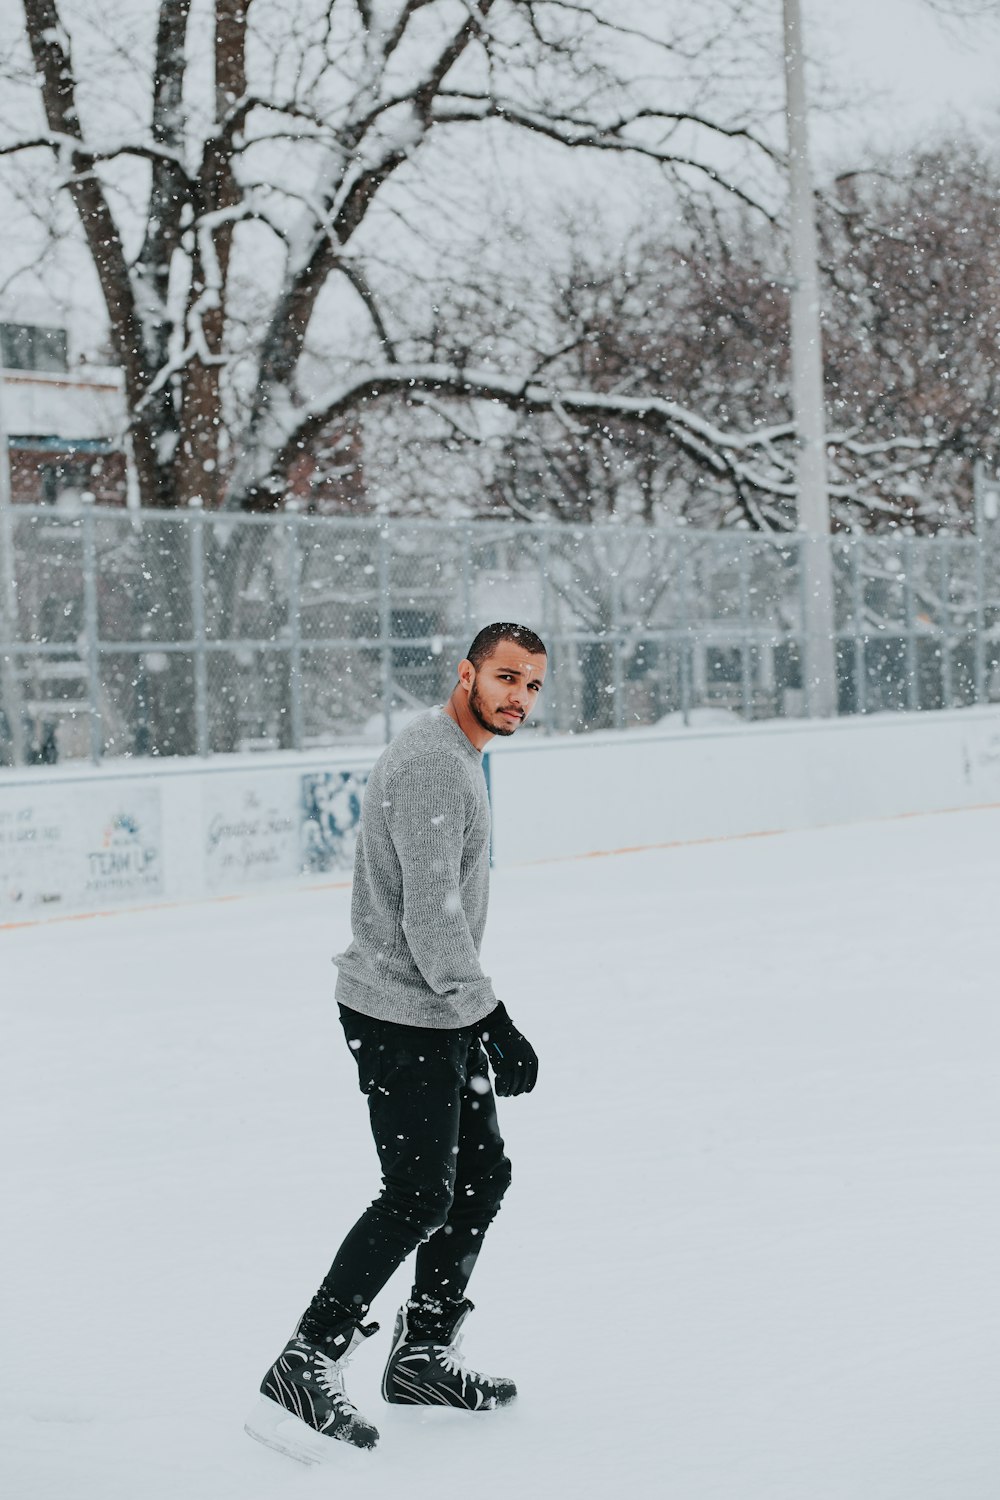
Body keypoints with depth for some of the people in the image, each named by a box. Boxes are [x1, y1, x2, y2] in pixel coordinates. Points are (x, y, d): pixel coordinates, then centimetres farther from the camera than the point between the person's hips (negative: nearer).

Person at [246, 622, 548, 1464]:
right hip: (404, 1016, -10)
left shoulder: (463, 758, 16)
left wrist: (479, 1019, 26)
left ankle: (423, 1354, 25)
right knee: (419, 1195, -12)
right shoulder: (433, 766, -19)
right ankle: (304, 1371, -8)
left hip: (440, 1014, 10)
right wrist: (492, 1020, -23)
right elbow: (431, 916, -25)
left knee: (482, 1175, 14)